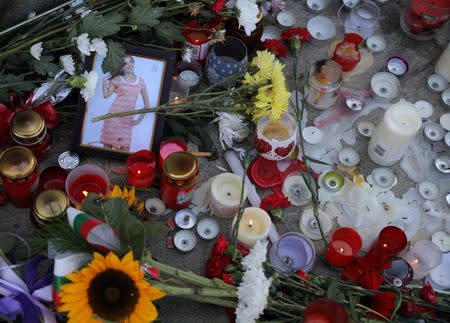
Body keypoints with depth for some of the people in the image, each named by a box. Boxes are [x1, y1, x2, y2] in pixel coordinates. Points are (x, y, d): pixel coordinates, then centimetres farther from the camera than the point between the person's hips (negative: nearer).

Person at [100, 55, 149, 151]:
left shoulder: (140, 81, 11)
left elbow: (146, 103, 15)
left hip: (128, 119, 1)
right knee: (107, 144, -2)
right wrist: (105, 80, -4)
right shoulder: (117, 79, 6)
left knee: (125, 148, -6)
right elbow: (106, 95, -8)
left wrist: (140, 119, 8)